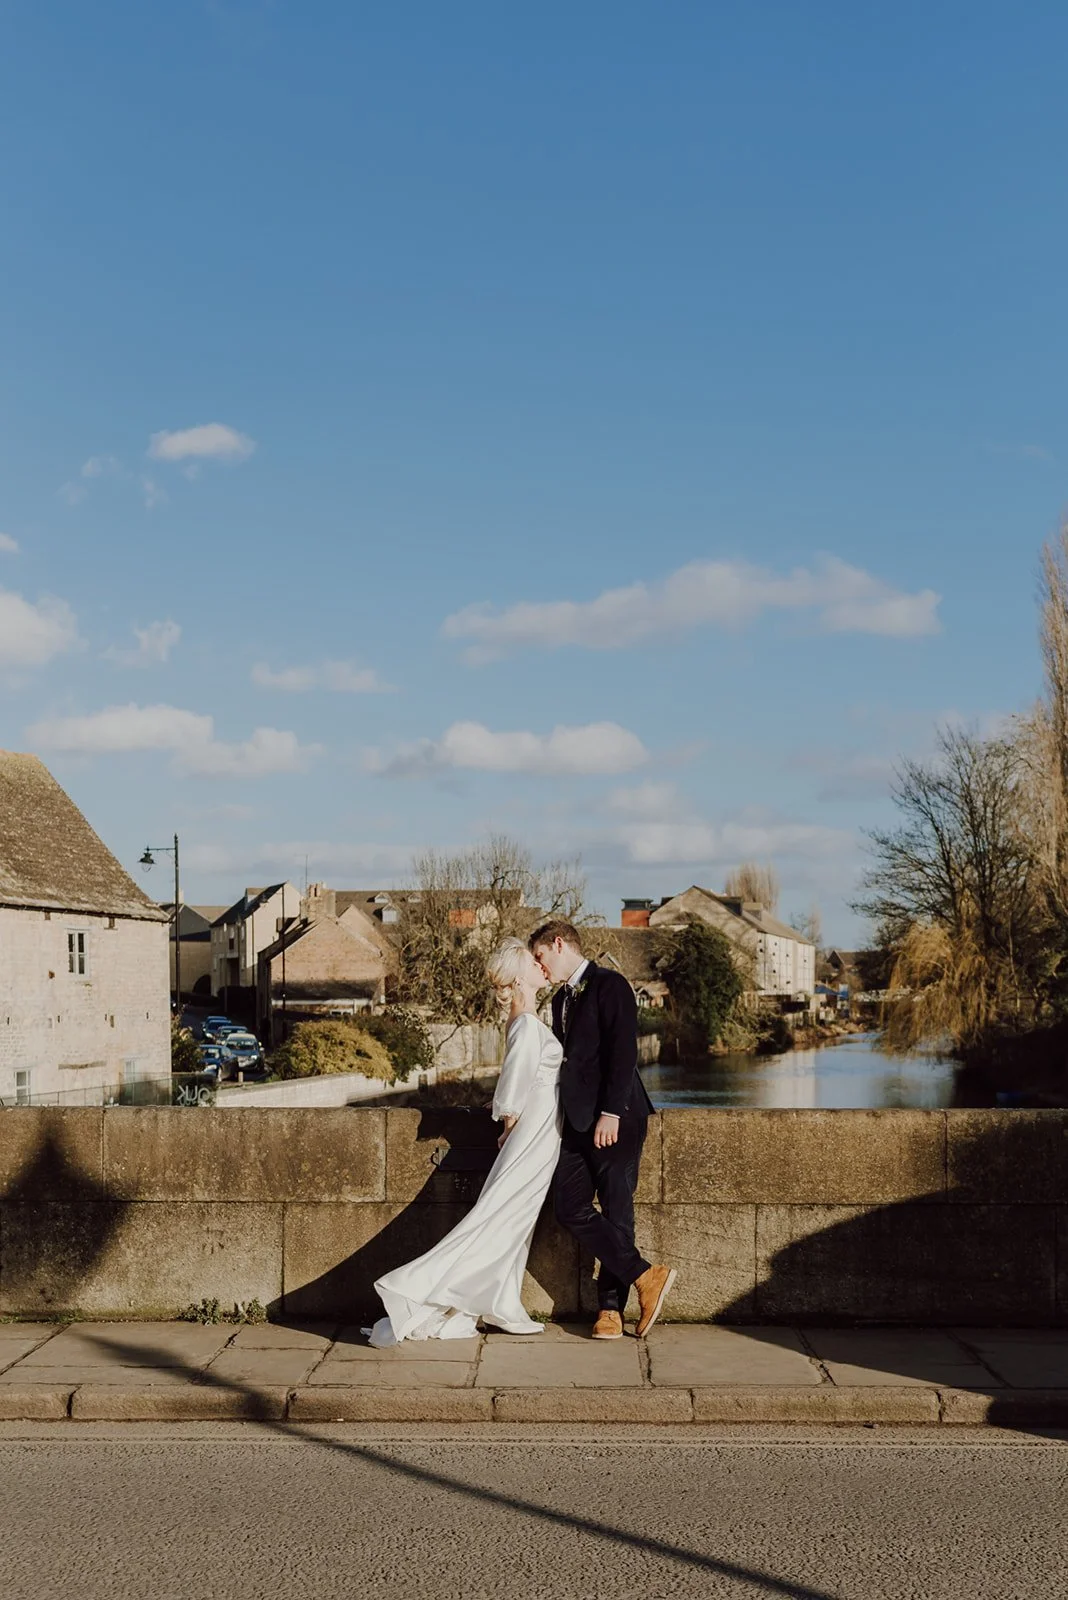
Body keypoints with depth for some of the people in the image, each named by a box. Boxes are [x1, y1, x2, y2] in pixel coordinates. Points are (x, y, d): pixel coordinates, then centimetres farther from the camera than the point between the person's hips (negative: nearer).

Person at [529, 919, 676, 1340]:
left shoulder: (609, 985, -7)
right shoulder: (561, 999, 19)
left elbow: (623, 1051, -15)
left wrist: (611, 1113, -21)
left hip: (615, 1119, -8)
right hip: (577, 1122, 8)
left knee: (616, 1213, -3)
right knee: (571, 1209, -1)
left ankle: (610, 1308, 5)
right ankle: (645, 1277, 1)